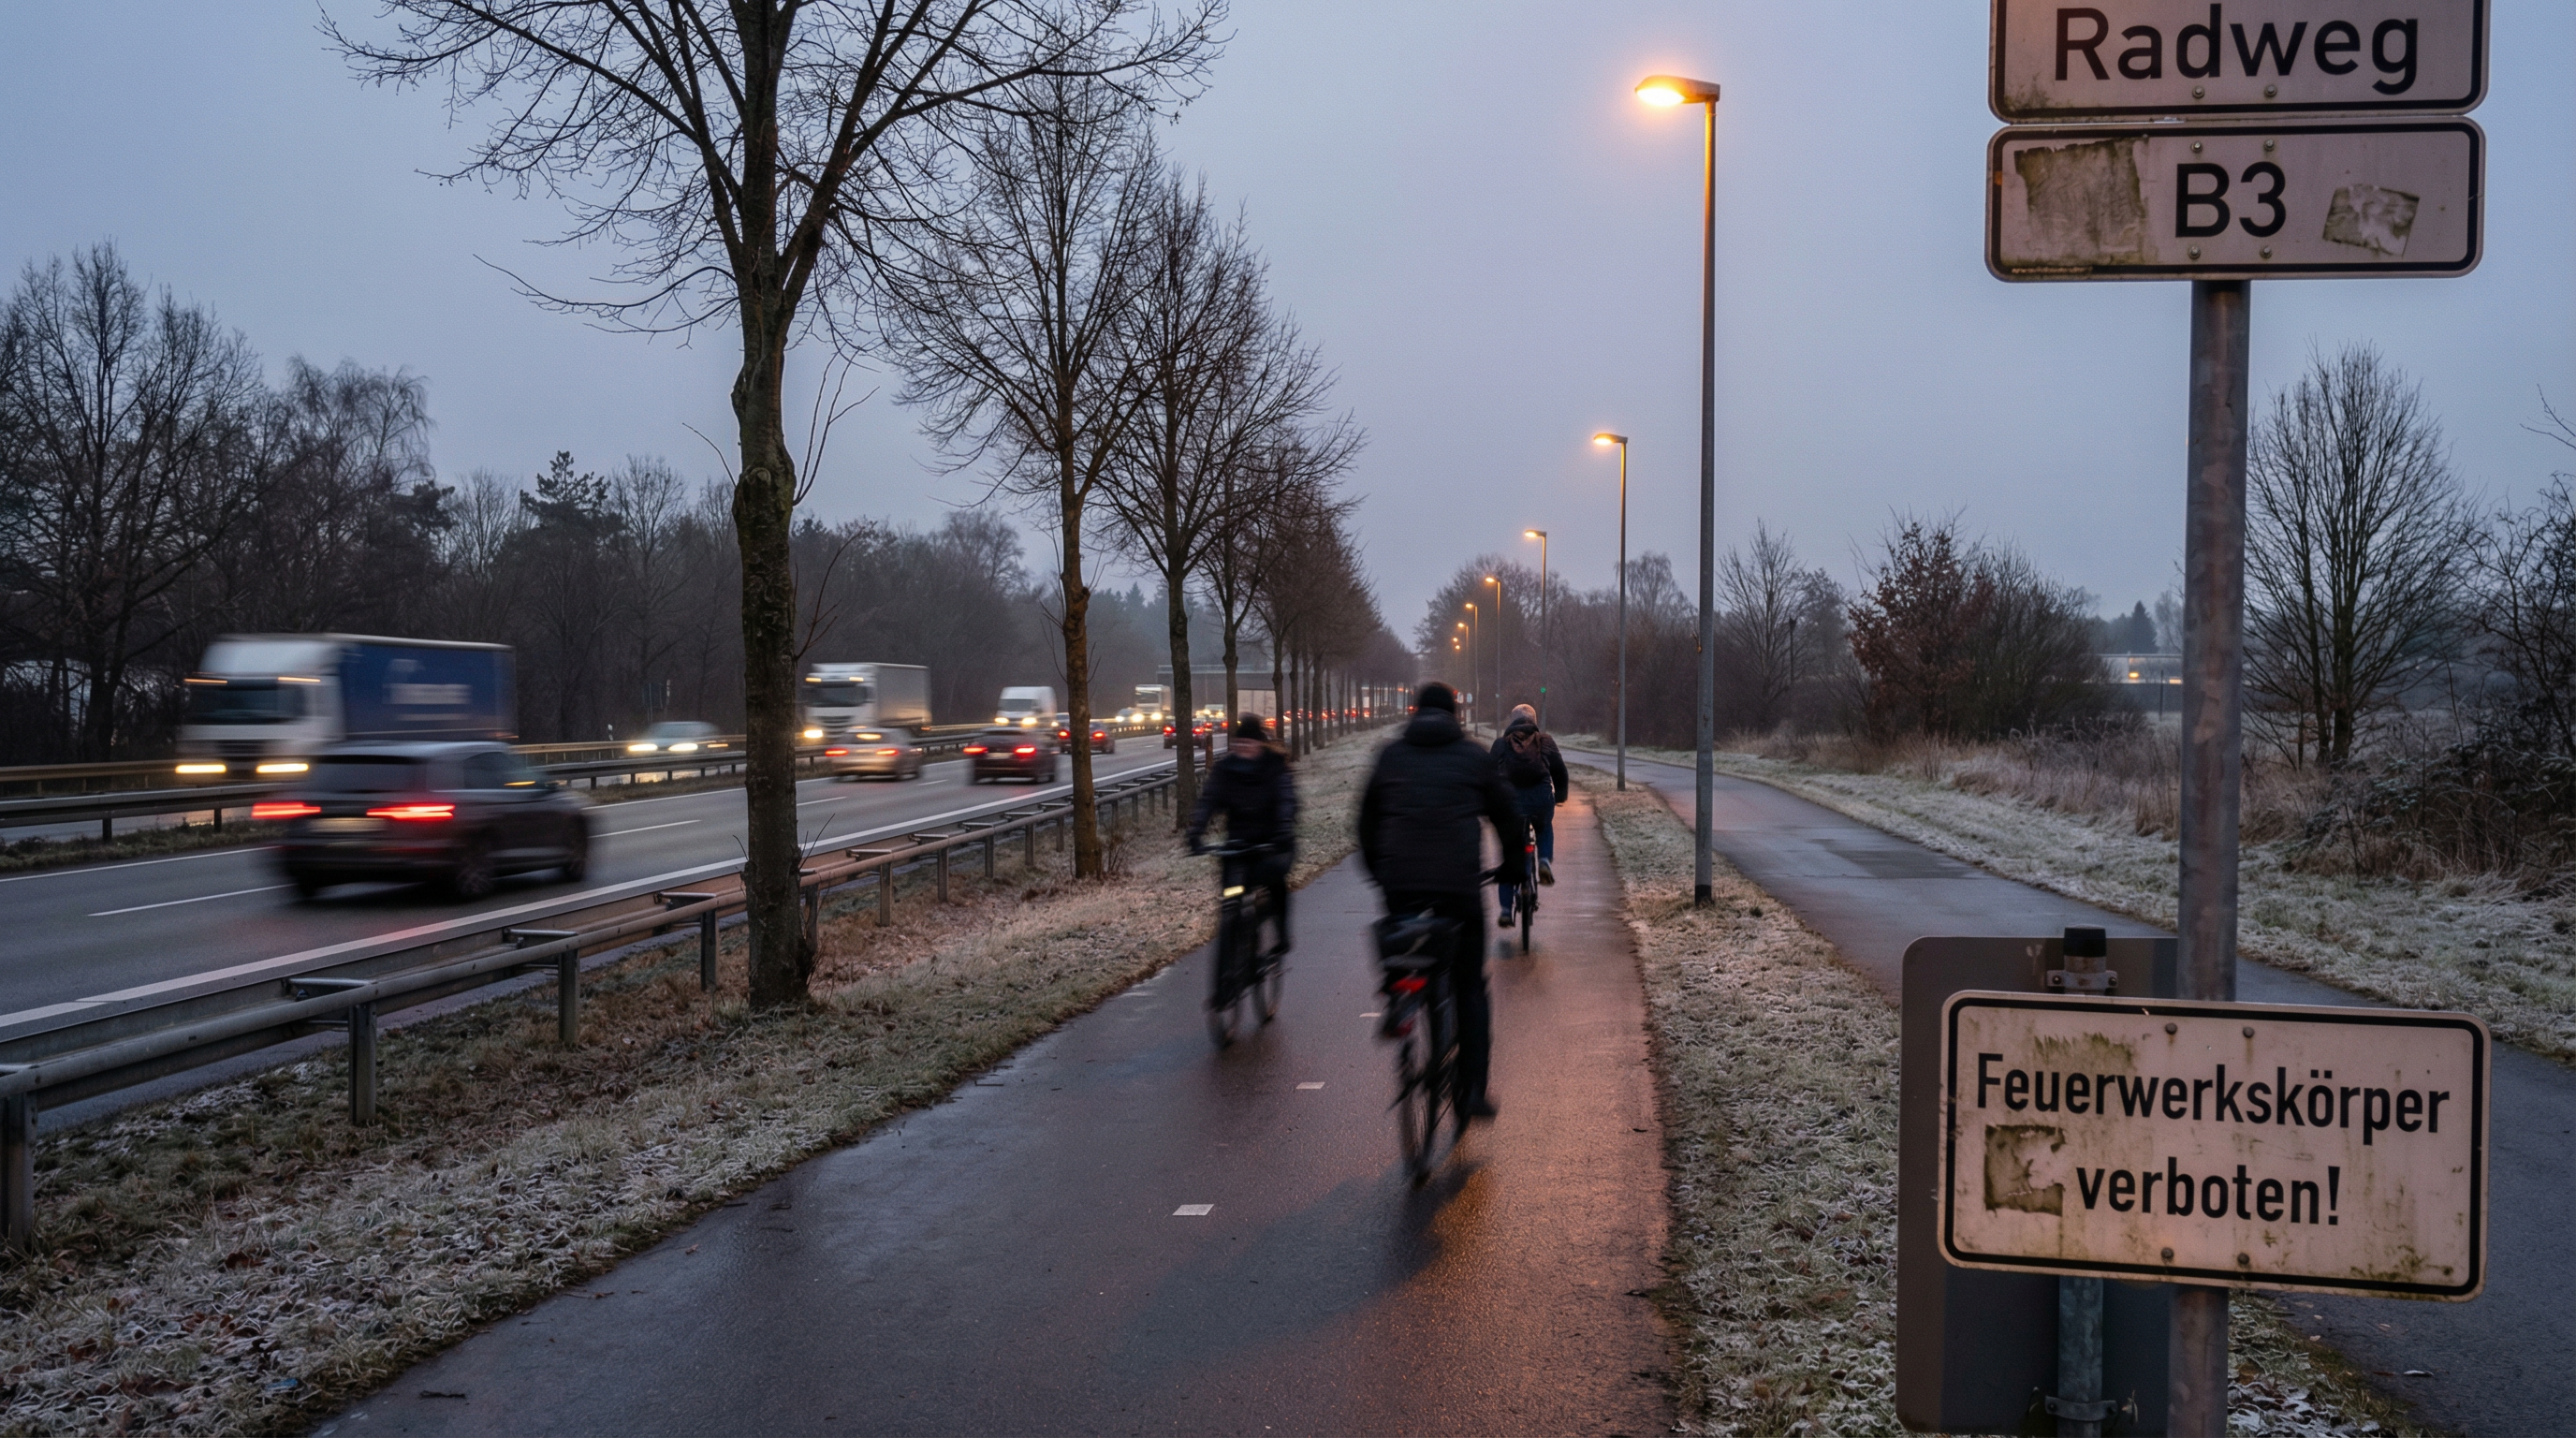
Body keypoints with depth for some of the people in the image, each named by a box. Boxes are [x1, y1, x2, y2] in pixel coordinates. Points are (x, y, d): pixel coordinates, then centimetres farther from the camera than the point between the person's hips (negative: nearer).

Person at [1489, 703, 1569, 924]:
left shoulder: (1501, 744, 12)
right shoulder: (1545, 741, 11)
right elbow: (1560, 771, 13)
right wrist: (1561, 795, 29)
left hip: (1510, 801, 0)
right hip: (1541, 799, 0)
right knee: (1545, 828, 35)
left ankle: (1506, 910, 7)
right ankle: (1545, 860, 6)